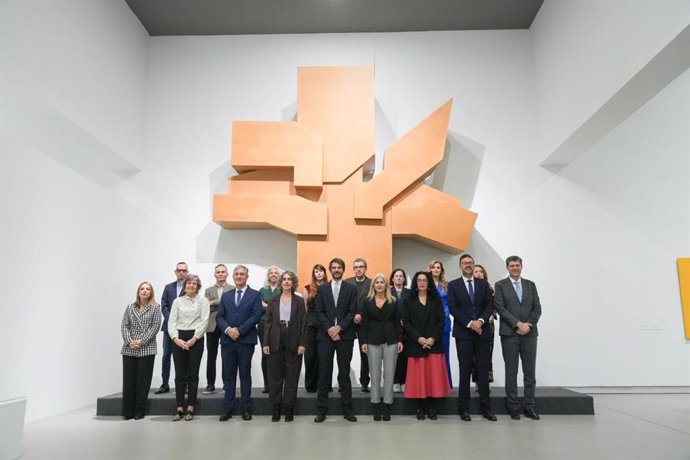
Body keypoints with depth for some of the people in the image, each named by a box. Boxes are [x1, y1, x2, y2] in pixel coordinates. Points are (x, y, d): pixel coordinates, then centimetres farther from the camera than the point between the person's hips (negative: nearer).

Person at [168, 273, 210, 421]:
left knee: (192, 374, 2)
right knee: (179, 374, 4)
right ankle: (180, 409, 11)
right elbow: (171, 321, 3)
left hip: (195, 339, -2)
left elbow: (204, 321, -4)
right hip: (178, 339, 2)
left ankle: (190, 409, 9)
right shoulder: (178, 301, 9)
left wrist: (193, 339, -11)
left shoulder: (202, 301, 3)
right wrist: (176, 338, -11)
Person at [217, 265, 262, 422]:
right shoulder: (226, 296, 14)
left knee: (245, 375, 4)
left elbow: (256, 315, -7)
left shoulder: (255, 295, 3)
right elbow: (219, 316, 7)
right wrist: (228, 329, -12)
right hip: (227, 340, 3)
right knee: (228, 376, 7)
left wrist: (240, 330, -14)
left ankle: (246, 409, 12)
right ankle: (227, 409, 14)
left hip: (246, 341, -3)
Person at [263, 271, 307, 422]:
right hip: (275, 343, 1)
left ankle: (289, 408, 13)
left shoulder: (299, 301, 4)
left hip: (293, 343, -1)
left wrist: (302, 343, -9)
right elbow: (268, 323, 4)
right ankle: (276, 408, 15)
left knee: (292, 376, 4)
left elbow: (303, 323, 0)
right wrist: (265, 343, -4)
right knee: (275, 376, 5)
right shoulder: (273, 301, 8)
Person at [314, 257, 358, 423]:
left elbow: (352, 312, -2)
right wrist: (329, 328, -11)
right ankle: (322, 409, 10)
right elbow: (319, 312, 2)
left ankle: (347, 408, 14)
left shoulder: (351, 288, 6)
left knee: (344, 373, 6)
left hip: (345, 335, -1)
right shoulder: (322, 288, 9)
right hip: (325, 335, 1)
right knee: (324, 373, 3)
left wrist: (339, 327, -12)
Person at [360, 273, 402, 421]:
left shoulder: (393, 301, 6)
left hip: (391, 341, 0)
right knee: (375, 374, 3)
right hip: (373, 341, 0)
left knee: (389, 374, 2)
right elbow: (364, 323, 3)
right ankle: (376, 406, 13)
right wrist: (363, 341, -4)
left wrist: (400, 340, -1)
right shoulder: (367, 301, 5)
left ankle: (387, 406, 11)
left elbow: (397, 322, 6)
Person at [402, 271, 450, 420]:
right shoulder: (409, 301, 6)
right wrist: (418, 338, -13)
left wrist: (433, 338, -11)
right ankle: (420, 408, 8)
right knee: (418, 376, 0)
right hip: (416, 344, -1)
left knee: (433, 376, 1)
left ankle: (432, 408, 9)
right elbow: (406, 323, -1)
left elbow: (441, 321, 2)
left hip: (434, 343, 1)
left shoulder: (436, 299, 9)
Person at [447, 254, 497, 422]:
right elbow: (453, 308, -6)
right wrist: (470, 324, -14)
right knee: (465, 371, 2)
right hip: (463, 333, -2)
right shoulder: (453, 285, 3)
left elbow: (489, 305, 3)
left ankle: (485, 407, 12)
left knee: (483, 370, 4)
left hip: (482, 332, 2)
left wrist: (481, 321, -13)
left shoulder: (483, 284, 10)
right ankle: (464, 408, 10)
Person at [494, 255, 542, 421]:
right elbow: (500, 308, -6)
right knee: (511, 372, 2)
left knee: (530, 371, 5)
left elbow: (537, 308, 7)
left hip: (529, 333, 3)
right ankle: (513, 407, 9)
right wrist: (518, 324, -14)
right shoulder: (500, 285, 3)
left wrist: (528, 325, -8)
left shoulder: (530, 285, 13)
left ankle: (529, 407, 13)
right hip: (509, 333, -3)